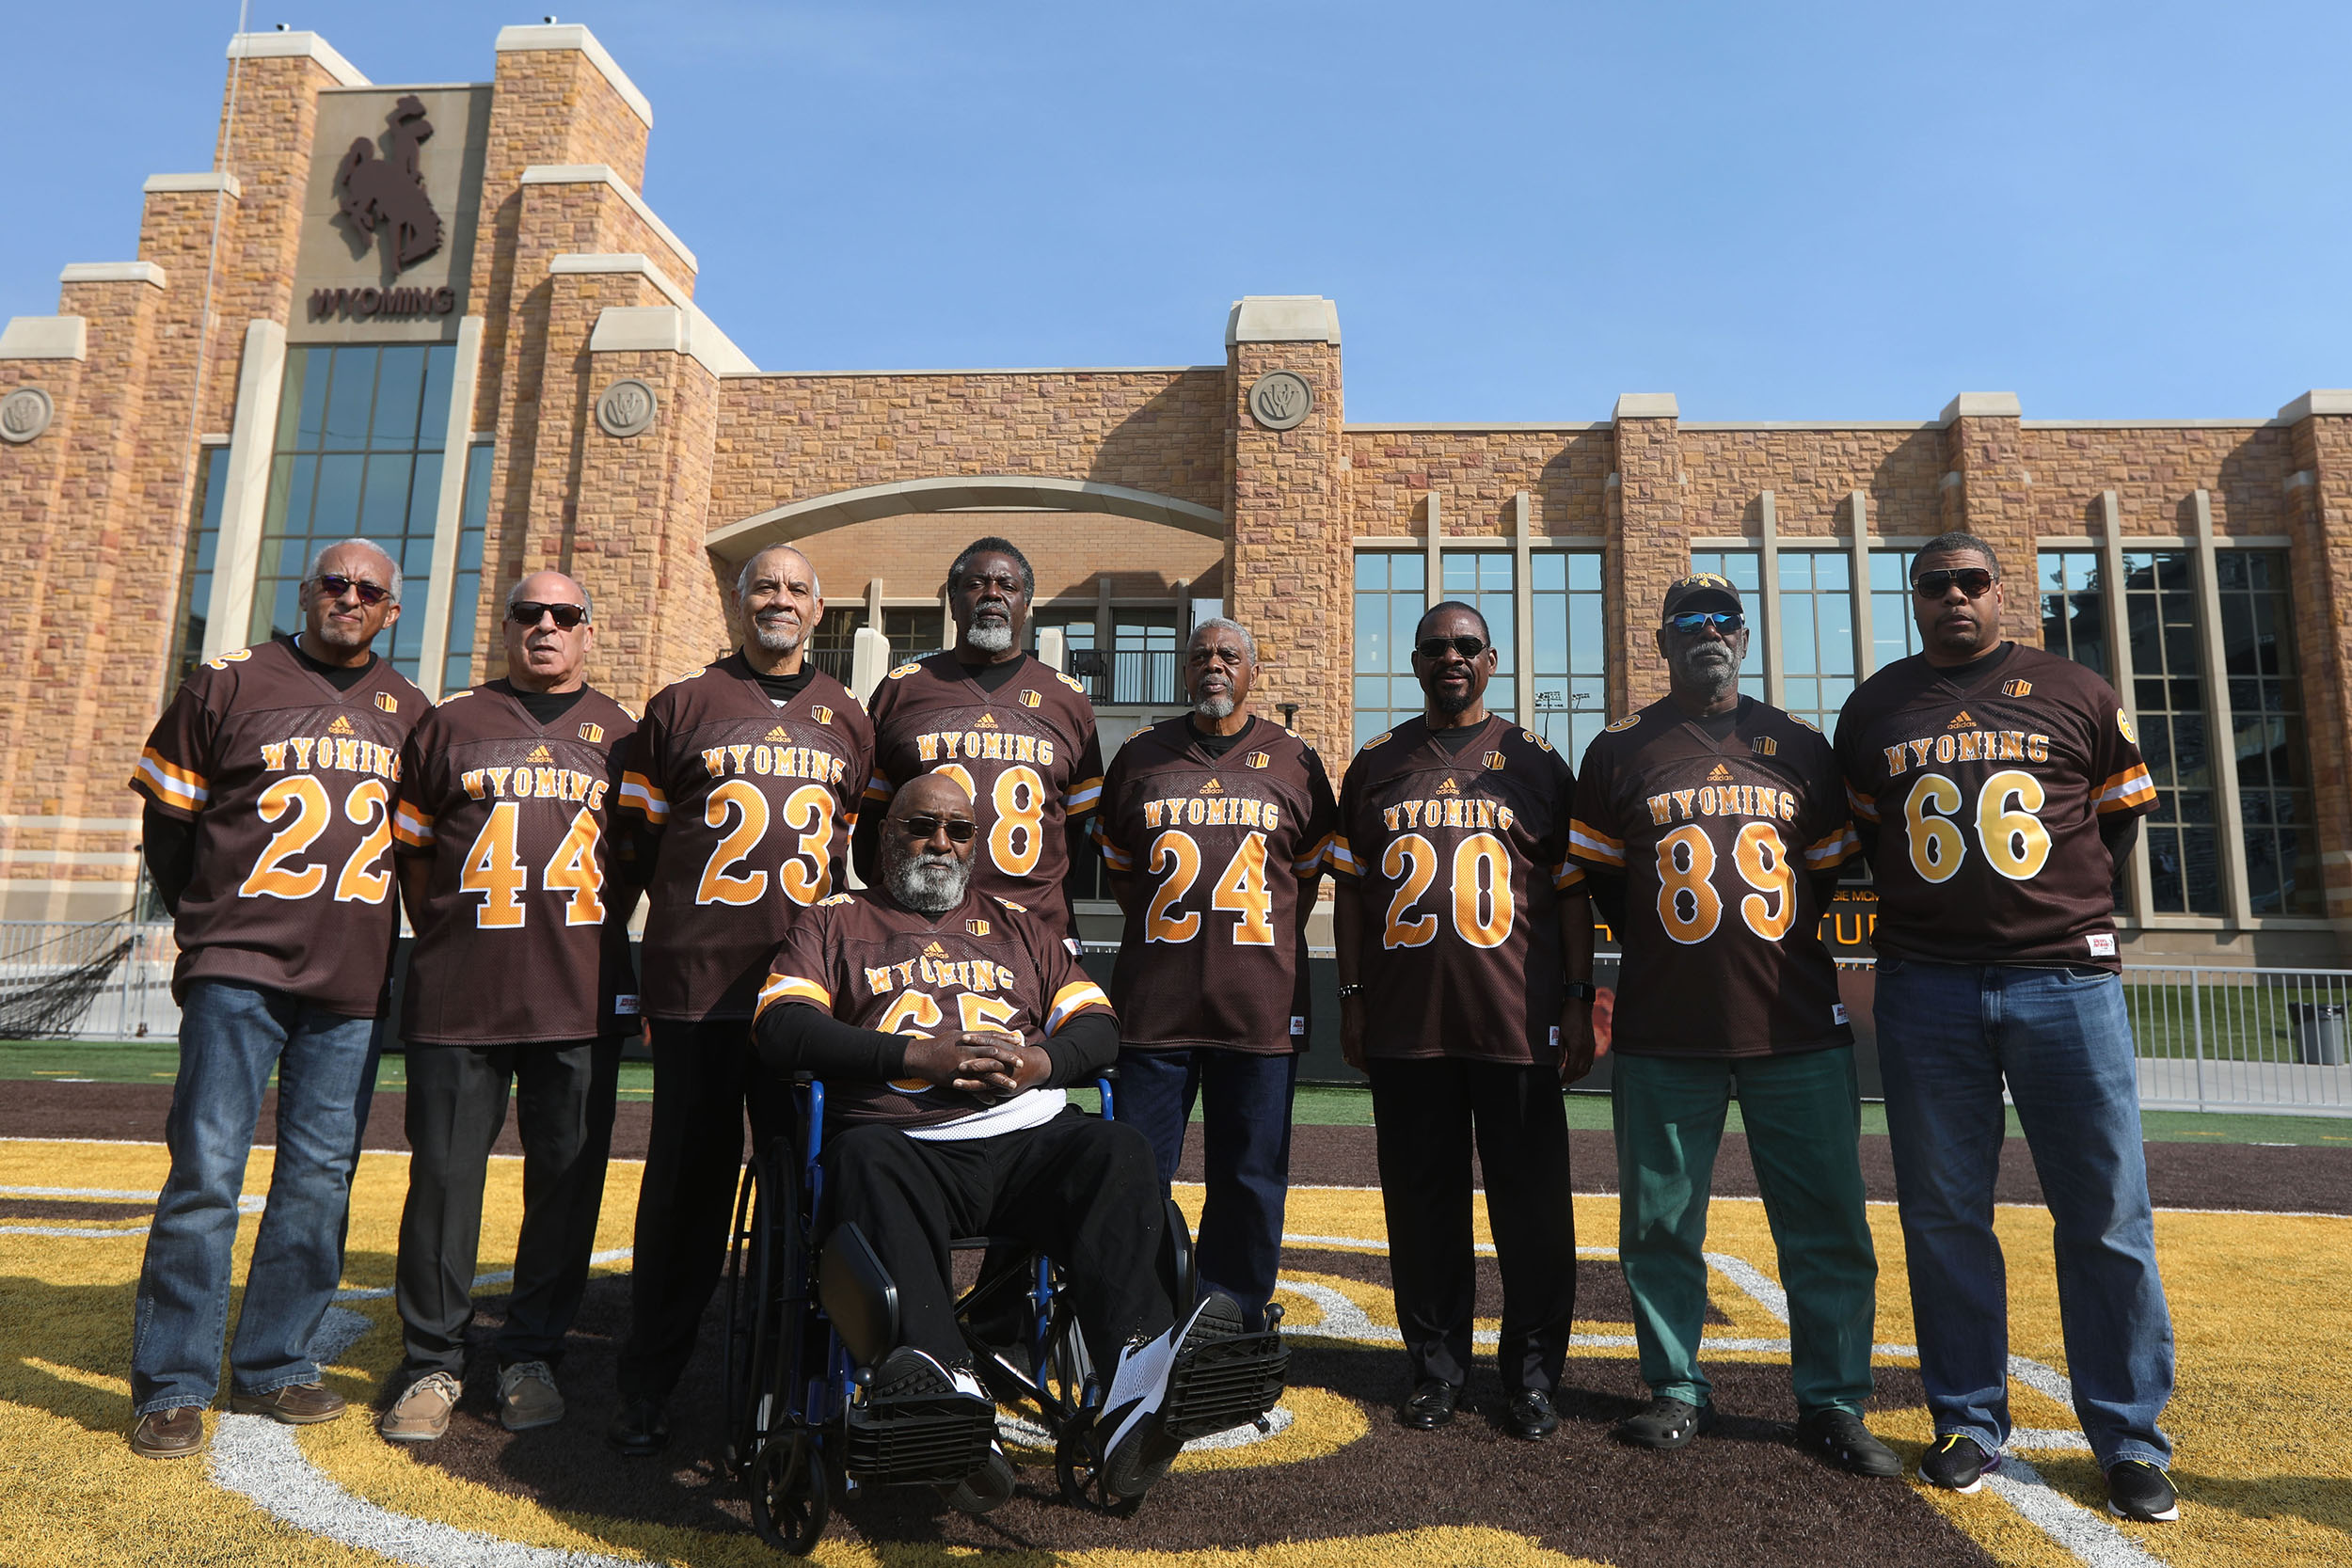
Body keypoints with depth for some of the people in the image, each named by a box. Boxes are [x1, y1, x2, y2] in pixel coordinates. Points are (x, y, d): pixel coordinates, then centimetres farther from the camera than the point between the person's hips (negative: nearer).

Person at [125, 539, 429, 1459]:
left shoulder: (410, 713, 13)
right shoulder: (230, 684, 4)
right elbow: (167, 815, 9)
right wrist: (206, 922, 9)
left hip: (352, 980, 3)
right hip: (238, 969, -3)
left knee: (320, 1179, 6)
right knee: (206, 1168, -4)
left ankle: (273, 1366, 17)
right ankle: (171, 1384, 7)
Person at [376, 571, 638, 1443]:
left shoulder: (621, 735, 12)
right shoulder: (451, 724, 11)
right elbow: (412, 850, 14)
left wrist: (591, 942, 8)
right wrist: (446, 944, 7)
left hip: (581, 999, 1)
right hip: (456, 999, 0)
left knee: (566, 1181, 4)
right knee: (443, 1178, 3)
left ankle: (532, 1356, 19)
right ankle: (432, 1363, 18)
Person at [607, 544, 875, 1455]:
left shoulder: (848, 720, 16)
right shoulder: (681, 707, 9)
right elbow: (635, 836, 12)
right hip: (695, 979, -2)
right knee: (687, 1179, 3)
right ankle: (647, 1387, 16)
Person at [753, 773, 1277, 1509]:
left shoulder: (1020, 926, 29)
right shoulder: (836, 922, 21)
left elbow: (1098, 1024, 20)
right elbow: (782, 1030, 3)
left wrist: (1042, 1061, -4)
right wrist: (918, 1056, -7)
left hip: (1026, 1136, 2)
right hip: (904, 1139, -2)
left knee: (1117, 1150, -28)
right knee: (867, 1163, -36)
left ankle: (1139, 1390, -50)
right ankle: (949, 1400, -57)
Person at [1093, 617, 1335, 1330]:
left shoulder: (1294, 762, 9)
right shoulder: (1141, 757, 10)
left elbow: (1308, 873, 16)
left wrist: (1263, 942, 8)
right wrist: (1169, 933, 11)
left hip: (1261, 1007, 0)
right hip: (1154, 1001, 0)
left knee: (1250, 1178, 7)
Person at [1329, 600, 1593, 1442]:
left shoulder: (1537, 762, 8)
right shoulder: (1375, 765, 12)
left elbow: (1572, 892, 7)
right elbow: (1350, 890, 13)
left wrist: (1578, 1001, 1)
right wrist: (1352, 999, 8)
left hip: (1519, 1023, -1)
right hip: (1405, 1021, 2)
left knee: (1531, 1204, 4)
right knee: (1421, 1199, 9)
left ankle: (1532, 1374, 19)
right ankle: (1435, 1366, 24)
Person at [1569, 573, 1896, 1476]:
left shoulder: (1801, 748, 11)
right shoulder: (1620, 751, 6)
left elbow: (1831, 874, 17)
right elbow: (1597, 880, 10)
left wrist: (1771, 957, 9)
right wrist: (1669, 958, 7)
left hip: (1799, 1029, 1)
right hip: (1663, 1033, -1)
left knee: (1829, 1227, 3)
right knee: (1660, 1224, 5)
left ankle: (1832, 1403, 18)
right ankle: (1677, 1392, 21)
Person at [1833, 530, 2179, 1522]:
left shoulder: (2077, 694, 7)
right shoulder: (1874, 708, 11)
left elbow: (2125, 816, 15)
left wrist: (2058, 904, 8)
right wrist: (1925, 905, 9)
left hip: (2066, 980, -1)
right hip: (1925, 989, 1)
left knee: (2107, 1215, 2)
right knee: (1944, 1217, 5)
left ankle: (2130, 1441, 15)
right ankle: (1968, 1423, 18)